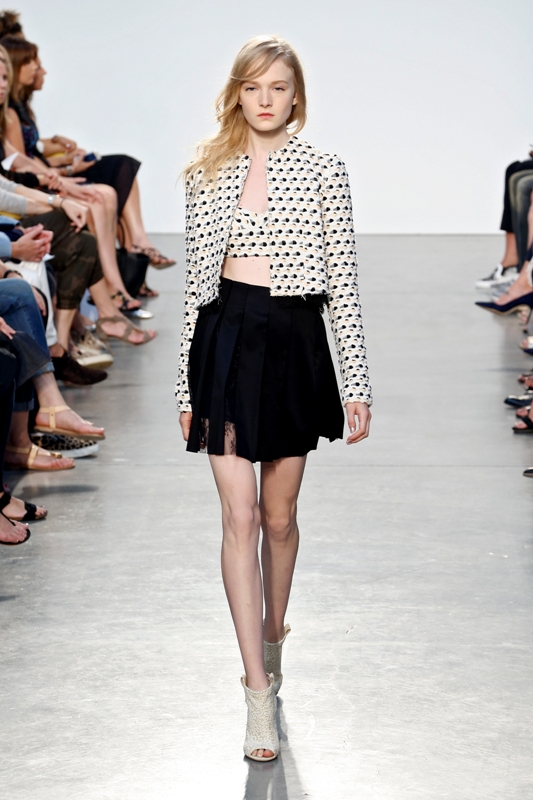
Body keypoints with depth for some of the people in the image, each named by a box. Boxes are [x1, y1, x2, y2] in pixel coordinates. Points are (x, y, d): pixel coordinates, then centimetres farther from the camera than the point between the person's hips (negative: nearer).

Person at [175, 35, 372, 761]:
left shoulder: (323, 172, 0)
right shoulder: (208, 173, 6)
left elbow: (343, 283, -1)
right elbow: (195, 280, 10)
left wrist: (357, 384, -5)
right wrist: (188, 383, 9)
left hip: (294, 341, -1)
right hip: (226, 341, 1)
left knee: (279, 514, 10)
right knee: (239, 517, -5)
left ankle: (272, 634, 37)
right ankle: (260, 692, -4)